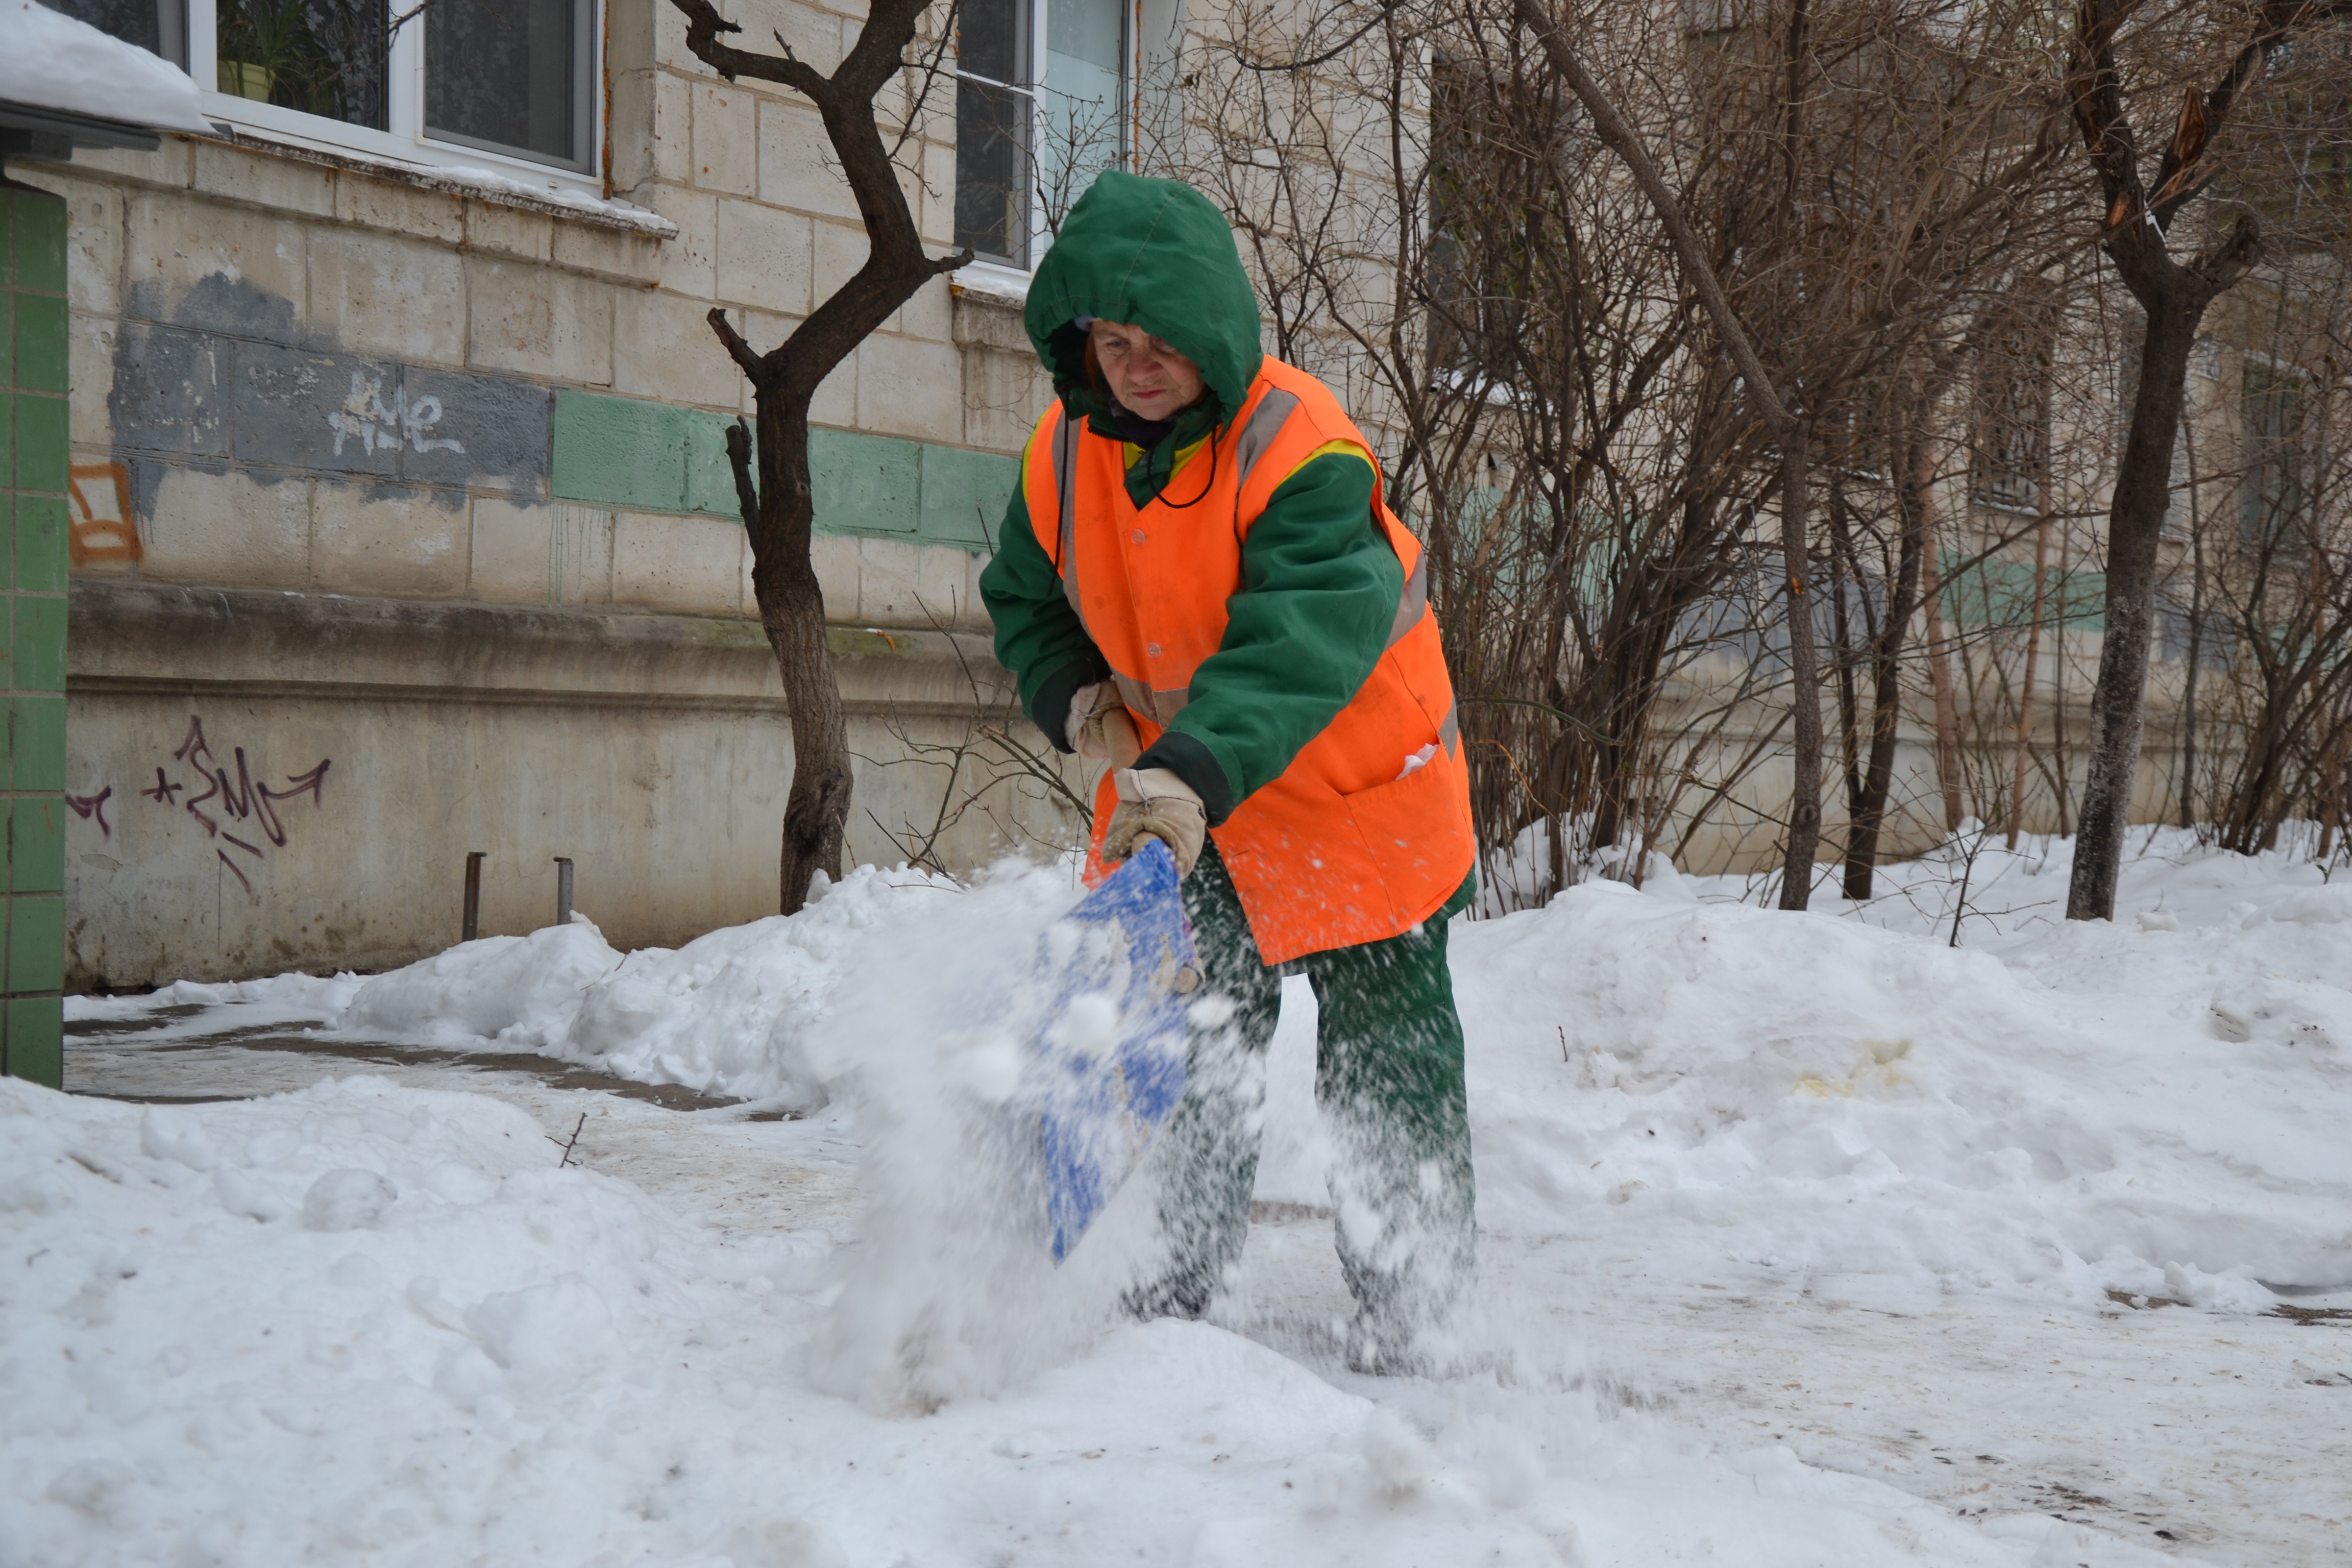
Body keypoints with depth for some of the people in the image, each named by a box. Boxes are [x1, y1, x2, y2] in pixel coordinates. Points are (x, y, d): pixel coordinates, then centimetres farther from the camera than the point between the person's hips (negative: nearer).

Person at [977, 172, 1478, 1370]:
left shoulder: (1299, 449, -28)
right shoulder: (1066, 452, -6)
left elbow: (1305, 635, -41)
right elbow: (1024, 599, 10)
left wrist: (1202, 769, -54)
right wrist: (1076, 697, -11)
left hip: (1351, 785, -5)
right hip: (1170, 785, 6)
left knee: (1382, 1051, 3)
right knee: (1190, 1031, 14)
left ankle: (1411, 1286, 19)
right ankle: (1196, 1261, 31)